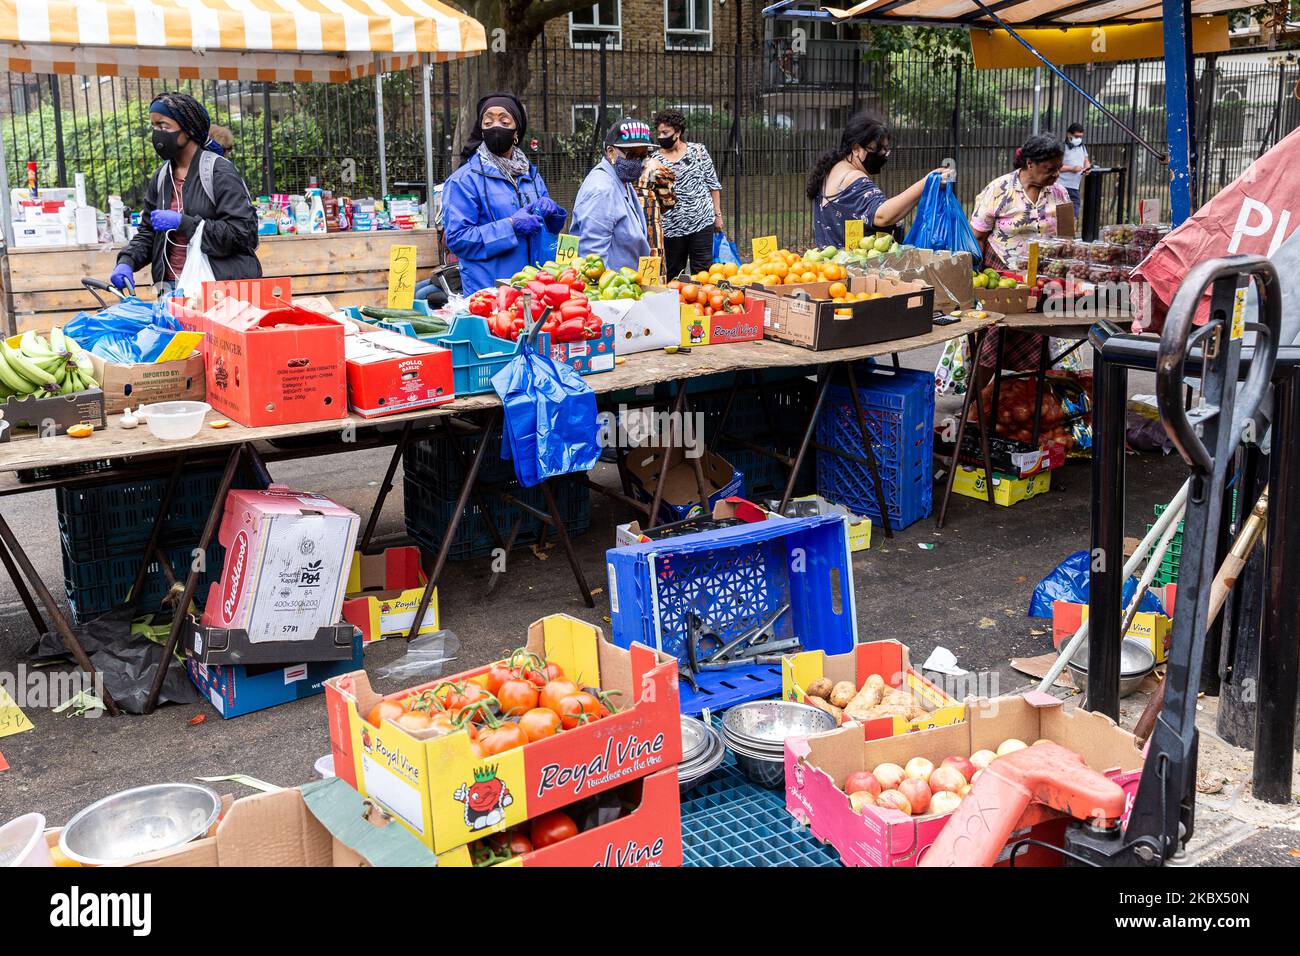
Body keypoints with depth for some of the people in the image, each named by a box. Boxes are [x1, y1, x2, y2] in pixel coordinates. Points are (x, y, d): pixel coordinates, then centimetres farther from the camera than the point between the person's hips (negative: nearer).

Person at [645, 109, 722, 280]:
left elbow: (713, 184, 8)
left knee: (702, 271, -1)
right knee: (673, 273, 7)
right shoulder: (655, 160, 2)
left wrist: (718, 214, 5)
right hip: (672, 226, 1)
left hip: (702, 221, 0)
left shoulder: (698, 150, 3)